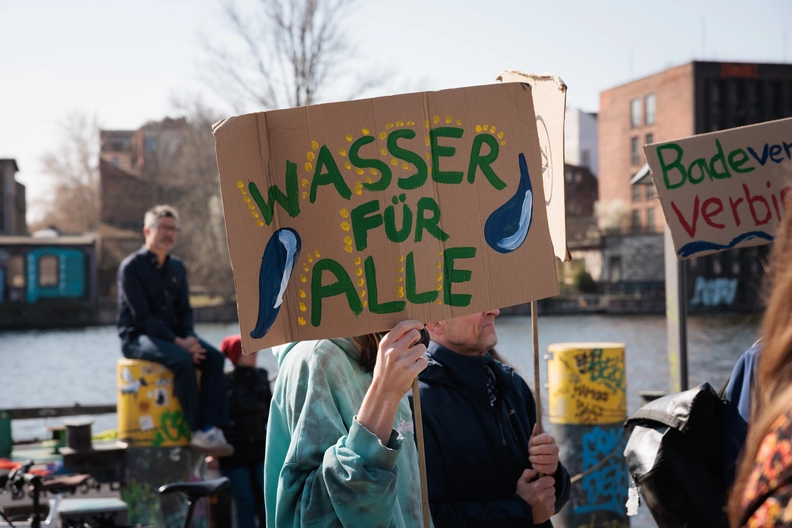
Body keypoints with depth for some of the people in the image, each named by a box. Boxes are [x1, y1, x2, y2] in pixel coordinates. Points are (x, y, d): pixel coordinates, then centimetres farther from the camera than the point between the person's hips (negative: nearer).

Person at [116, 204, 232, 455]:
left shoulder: (177, 267, 12)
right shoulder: (131, 267, -9)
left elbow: (184, 310, 13)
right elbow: (142, 316, -16)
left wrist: (189, 338, -10)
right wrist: (178, 342, -23)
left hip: (172, 335, 7)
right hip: (137, 338, -7)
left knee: (215, 357, -20)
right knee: (182, 359, -34)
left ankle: (213, 428, -27)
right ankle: (198, 432, -27)